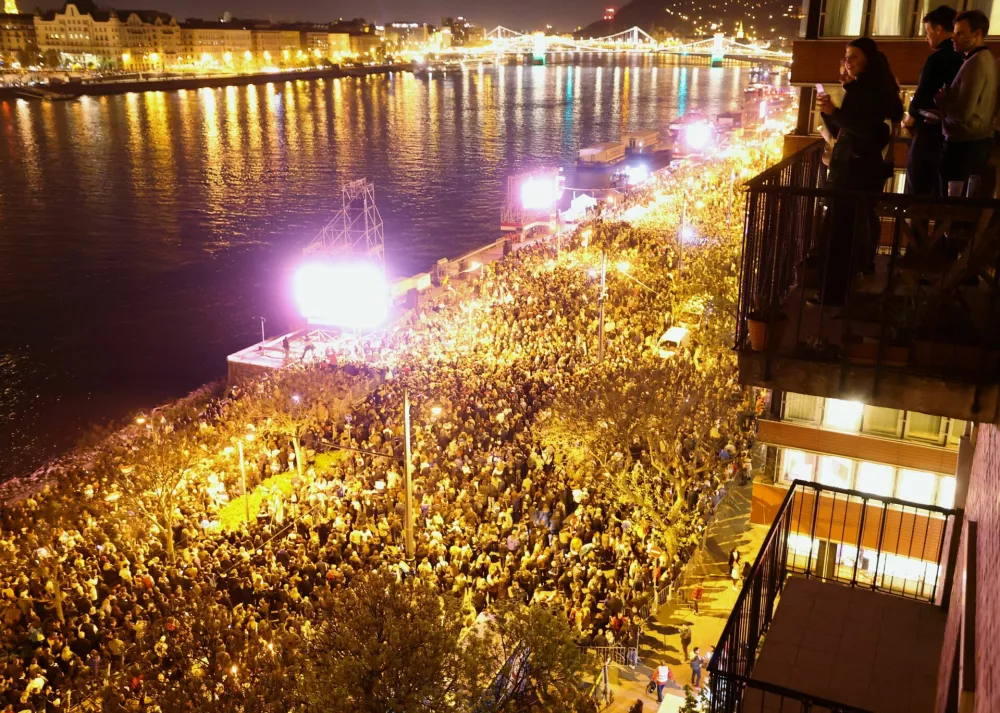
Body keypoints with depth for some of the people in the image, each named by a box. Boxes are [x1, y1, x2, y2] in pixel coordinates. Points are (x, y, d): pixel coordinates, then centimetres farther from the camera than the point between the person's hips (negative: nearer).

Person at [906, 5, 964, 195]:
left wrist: (910, 119, 1)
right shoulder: (962, 58, 8)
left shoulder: (937, 58, -14)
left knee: (918, 191, -2)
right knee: (939, 191, 14)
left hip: (930, 130, -8)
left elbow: (922, 94, -18)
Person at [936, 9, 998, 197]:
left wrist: (939, 98, -6)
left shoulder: (975, 63, -16)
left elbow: (964, 112, -22)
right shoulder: (987, 59, 14)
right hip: (980, 141, 10)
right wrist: (946, 97, 6)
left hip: (964, 144, -10)